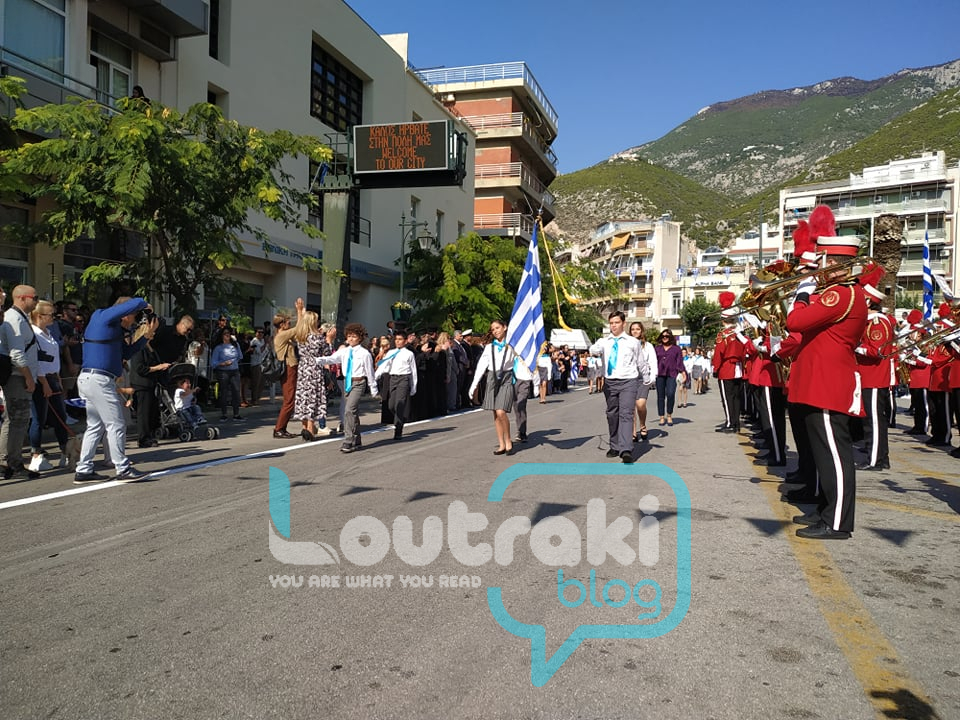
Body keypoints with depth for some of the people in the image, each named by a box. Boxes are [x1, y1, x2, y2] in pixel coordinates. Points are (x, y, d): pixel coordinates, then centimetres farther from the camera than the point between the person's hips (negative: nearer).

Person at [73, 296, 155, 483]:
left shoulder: (115, 328, 22)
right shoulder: (105, 316, -5)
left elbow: (126, 352, 22)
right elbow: (136, 303, -16)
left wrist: (146, 335, 16)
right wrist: (146, 305, 6)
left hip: (88, 379, 10)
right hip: (98, 379, -10)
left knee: (95, 426, 12)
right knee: (116, 425, -6)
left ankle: (84, 470, 14)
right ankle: (123, 469, -1)